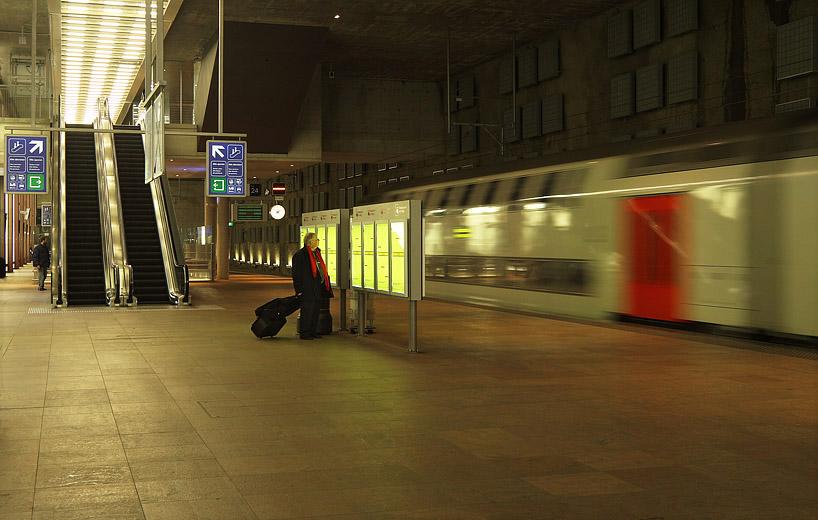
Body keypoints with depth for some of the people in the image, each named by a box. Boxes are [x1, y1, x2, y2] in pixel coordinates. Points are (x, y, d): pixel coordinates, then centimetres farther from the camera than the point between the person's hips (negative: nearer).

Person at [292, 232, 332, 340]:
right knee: (307, 312, -5)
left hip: (318, 288, 9)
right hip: (307, 289, -9)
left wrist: (325, 286, 20)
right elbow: (296, 274, -12)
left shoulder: (316, 253, 15)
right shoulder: (300, 255, -11)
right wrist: (299, 289, -15)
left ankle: (313, 332, 21)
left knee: (316, 312, 13)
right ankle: (304, 333, 2)